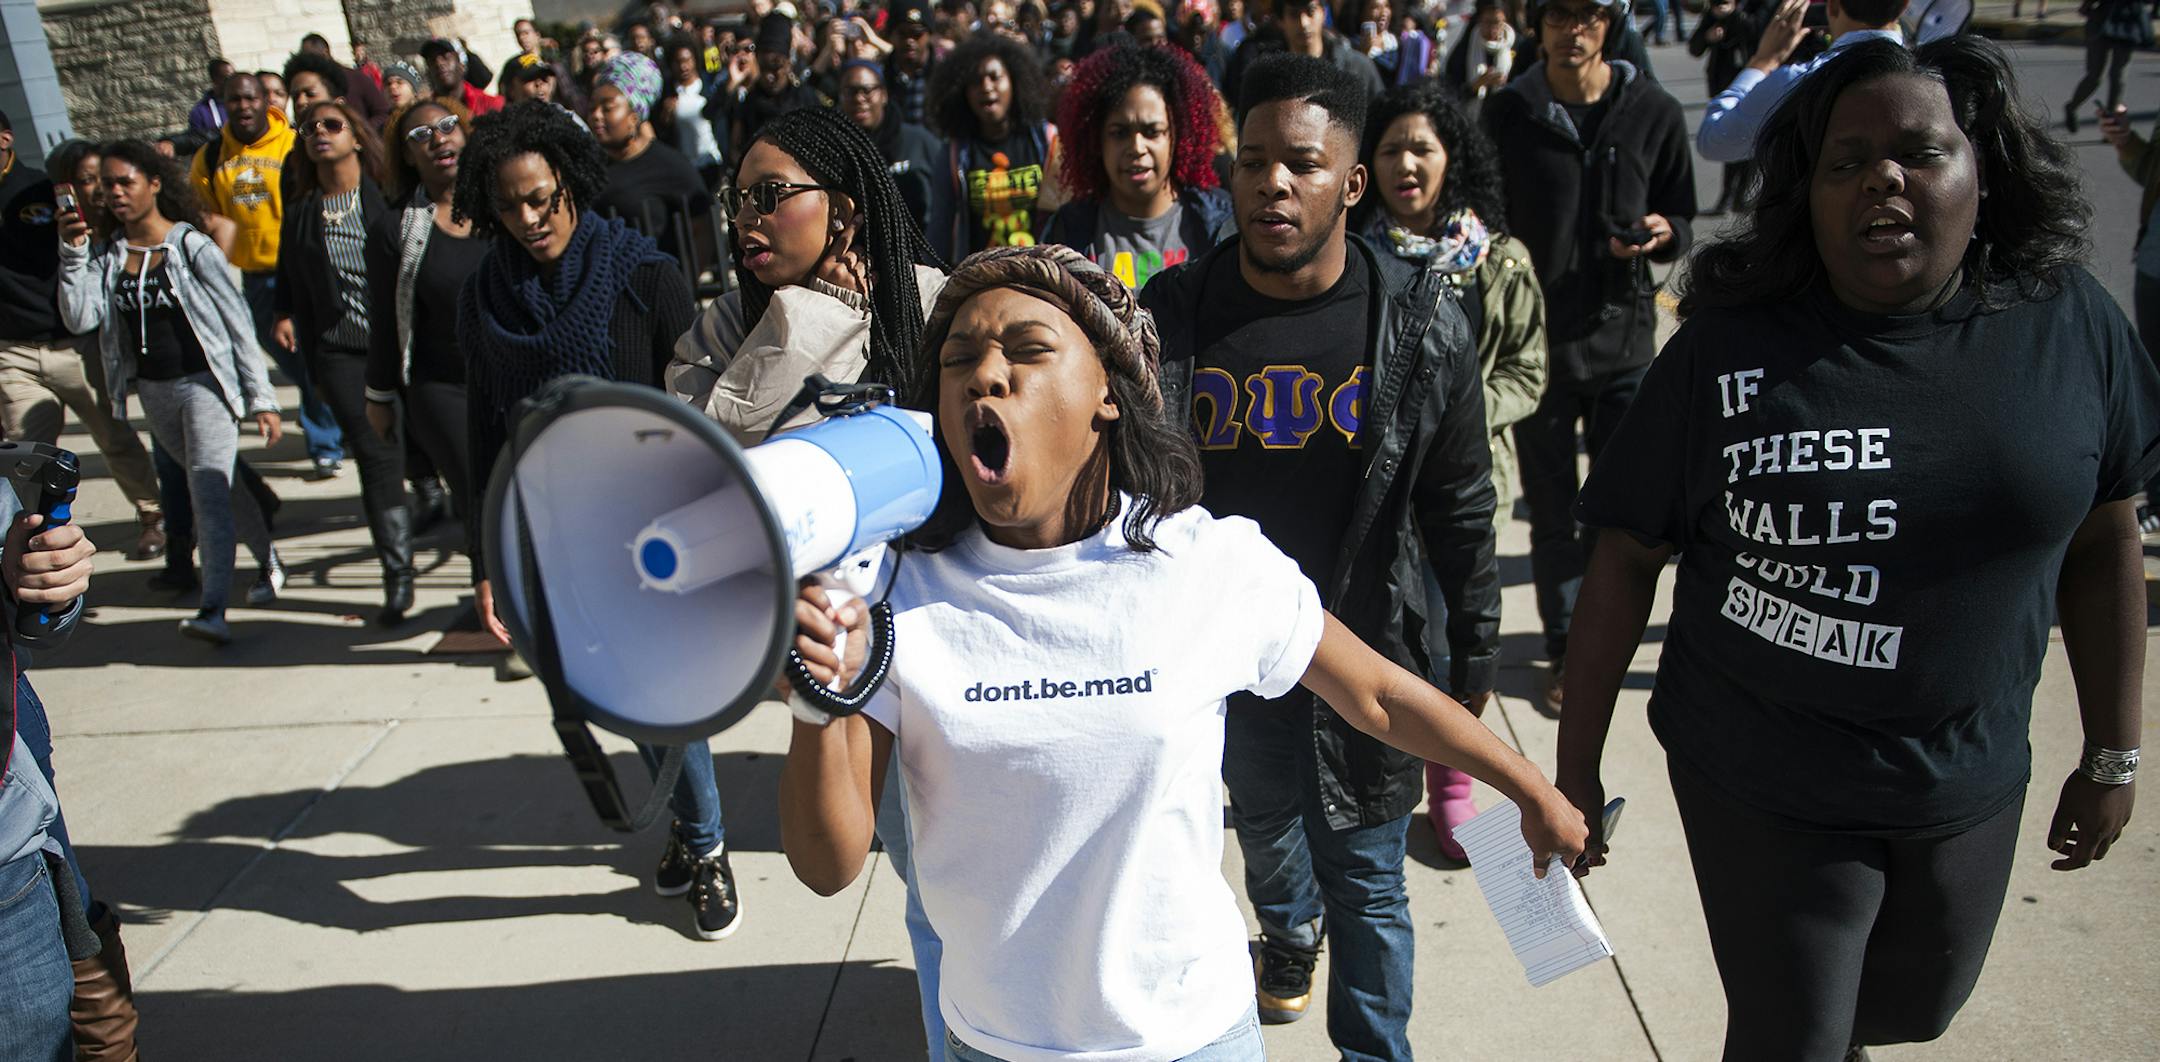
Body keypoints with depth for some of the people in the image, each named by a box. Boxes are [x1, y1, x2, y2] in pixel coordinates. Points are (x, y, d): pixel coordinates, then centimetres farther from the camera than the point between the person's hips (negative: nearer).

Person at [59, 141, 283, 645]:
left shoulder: (192, 247, -7)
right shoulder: (107, 258, 5)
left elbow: (238, 321, -7)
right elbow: (78, 318, -6)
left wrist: (261, 398, -9)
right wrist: (72, 254, -15)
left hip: (205, 382, -5)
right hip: (153, 392, 6)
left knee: (208, 492, -14)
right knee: (216, 488, 16)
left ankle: (213, 610, -18)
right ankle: (268, 561, 35)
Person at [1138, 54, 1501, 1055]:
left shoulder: (1423, 325, -11)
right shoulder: (1173, 314, -8)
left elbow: (1460, 508, -4)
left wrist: (1474, 659, 0)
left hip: (1369, 654, -2)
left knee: (1366, 880, 10)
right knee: (1263, 824, 27)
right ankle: (1291, 933, 59)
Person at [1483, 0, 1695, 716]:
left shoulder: (1653, 113, 2)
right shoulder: (1506, 114, 0)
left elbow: (1682, 218, 10)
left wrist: (1664, 233, -13)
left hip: (1624, 339, 1)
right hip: (1537, 340, 0)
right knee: (1553, 513, 8)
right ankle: (1566, 650, 23)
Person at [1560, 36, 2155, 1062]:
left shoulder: (2072, 325, -6)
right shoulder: (1728, 347, -15)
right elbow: (1626, 558, -11)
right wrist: (1576, 765, -8)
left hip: (1972, 780, 4)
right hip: (1766, 780, -4)